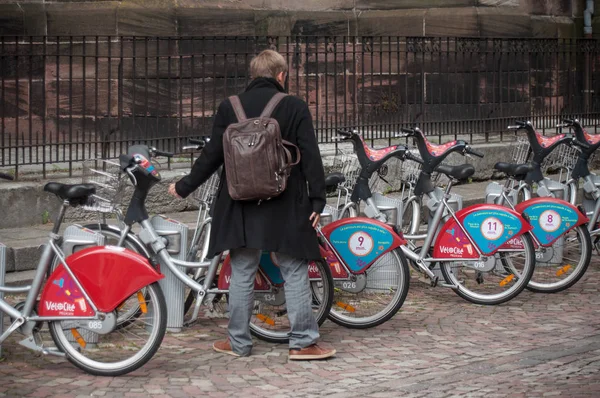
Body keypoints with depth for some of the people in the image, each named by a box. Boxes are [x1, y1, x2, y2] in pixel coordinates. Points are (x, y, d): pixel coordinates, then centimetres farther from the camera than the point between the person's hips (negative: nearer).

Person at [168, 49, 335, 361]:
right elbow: (311, 157, -7)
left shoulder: (229, 107, 2)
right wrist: (317, 200, -1)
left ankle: (239, 343, 15)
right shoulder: (294, 107, -4)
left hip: (241, 206, 2)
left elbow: (212, 156, 4)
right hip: (285, 206, -2)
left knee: (242, 274, 9)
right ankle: (303, 342, 4)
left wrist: (184, 187, 16)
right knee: (294, 273, 4)